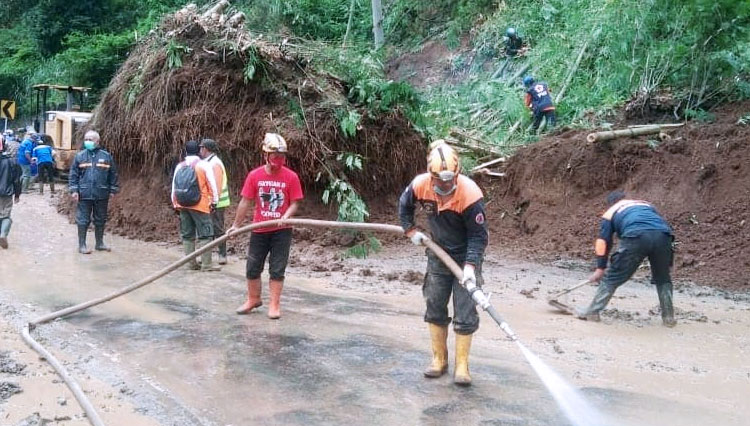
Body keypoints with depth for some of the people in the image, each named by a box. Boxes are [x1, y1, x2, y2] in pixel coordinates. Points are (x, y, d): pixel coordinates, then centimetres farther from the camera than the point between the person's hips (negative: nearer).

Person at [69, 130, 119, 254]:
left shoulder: (106, 156, 3)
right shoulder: (79, 156, 1)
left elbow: (113, 174, 7)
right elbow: (73, 174, 2)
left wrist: (113, 190, 5)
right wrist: (73, 190, -4)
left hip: (102, 195, 1)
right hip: (84, 195, -1)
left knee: (100, 220, 11)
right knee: (83, 220, 3)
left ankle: (100, 243, 24)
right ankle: (82, 245, 12)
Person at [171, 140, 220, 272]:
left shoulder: (179, 166, 8)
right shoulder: (203, 165, -6)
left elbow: (174, 187, 10)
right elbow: (212, 185, -5)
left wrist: (175, 204, 18)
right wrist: (214, 201, 4)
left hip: (183, 206, 5)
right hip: (200, 206, -5)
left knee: (187, 235, 12)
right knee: (205, 234, -1)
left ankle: (192, 263, 15)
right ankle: (206, 264, -5)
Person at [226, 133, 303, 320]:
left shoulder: (291, 177, -8)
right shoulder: (254, 176, -5)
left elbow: (294, 203, -5)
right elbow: (245, 202, 1)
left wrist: (286, 216, -24)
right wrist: (236, 225, 1)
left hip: (282, 231, -2)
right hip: (259, 229, 2)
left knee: (277, 269, 3)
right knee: (252, 268, 11)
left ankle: (274, 304, 14)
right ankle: (253, 299, 31)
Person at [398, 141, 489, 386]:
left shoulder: (470, 195, -30)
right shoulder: (420, 185, -18)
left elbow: (479, 236, -23)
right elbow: (404, 205, 6)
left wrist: (470, 267, -31)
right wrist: (410, 230, -2)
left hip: (466, 257, -4)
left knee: (465, 314, -3)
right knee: (434, 308, 11)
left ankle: (462, 366, 10)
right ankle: (439, 359, 26)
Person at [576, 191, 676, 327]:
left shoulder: (610, 212, 28)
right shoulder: (646, 204, 38)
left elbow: (603, 241, 22)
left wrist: (600, 268, 25)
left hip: (636, 237, -3)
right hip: (663, 236, 3)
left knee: (612, 278, 10)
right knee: (663, 279, 24)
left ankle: (592, 311, 15)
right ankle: (668, 317, 24)